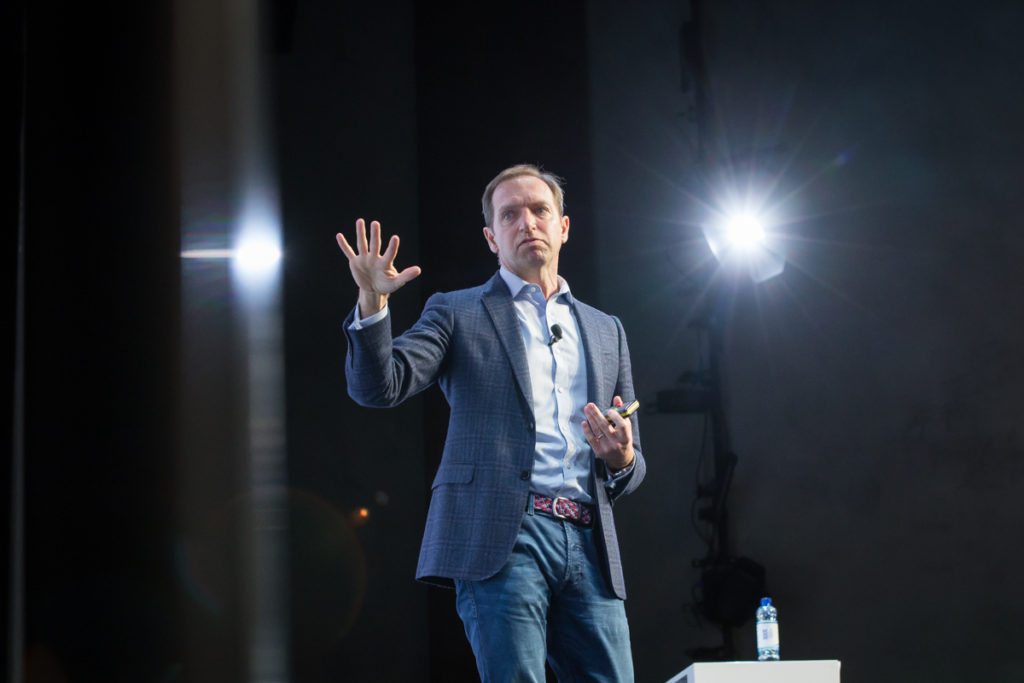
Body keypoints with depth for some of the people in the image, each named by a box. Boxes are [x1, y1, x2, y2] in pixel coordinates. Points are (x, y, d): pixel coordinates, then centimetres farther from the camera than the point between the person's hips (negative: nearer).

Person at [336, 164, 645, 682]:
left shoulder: (605, 331, 24)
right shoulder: (456, 314, 13)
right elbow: (377, 387, -2)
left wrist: (621, 460, -1)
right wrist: (372, 302, -18)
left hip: (589, 543, 4)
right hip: (501, 539, -4)